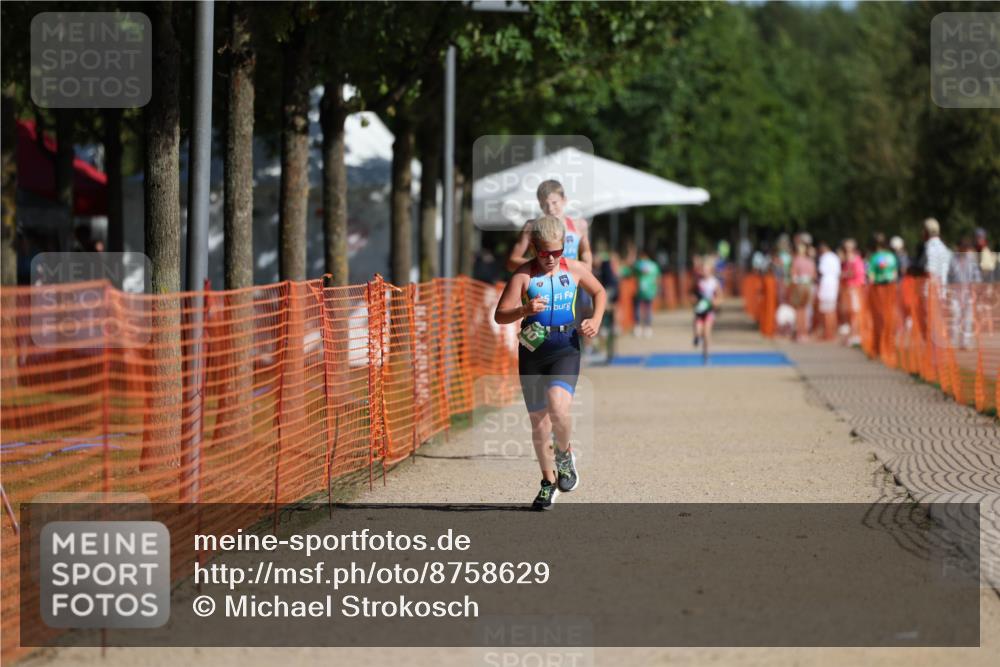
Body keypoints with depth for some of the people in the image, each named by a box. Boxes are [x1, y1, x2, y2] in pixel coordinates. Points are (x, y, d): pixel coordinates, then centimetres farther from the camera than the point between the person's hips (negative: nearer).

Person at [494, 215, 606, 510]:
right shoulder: (523, 275, -7)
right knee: (538, 420, 8)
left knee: (558, 407, -26)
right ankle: (549, 481, 29)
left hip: (566, 349, -1)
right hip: (533, 350, 1)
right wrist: (524, 310, -28)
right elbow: (500, 315, -10)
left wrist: (596, 320, 4)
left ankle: (564, 455, 5)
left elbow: (599, 292, 21)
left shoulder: (575, 269, 1)